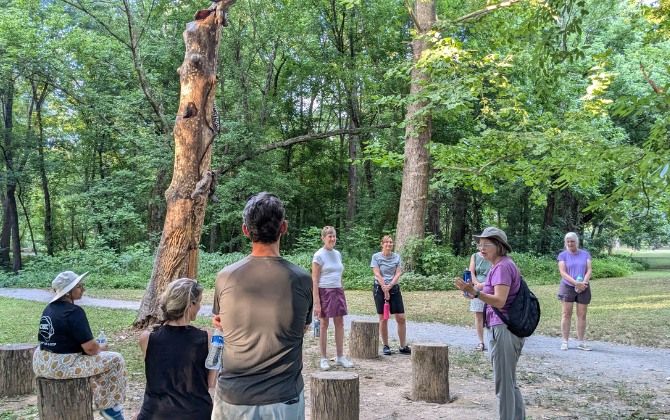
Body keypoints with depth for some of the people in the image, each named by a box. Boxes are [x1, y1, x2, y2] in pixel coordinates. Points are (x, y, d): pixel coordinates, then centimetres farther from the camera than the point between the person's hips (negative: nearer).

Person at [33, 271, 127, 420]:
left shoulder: (49, 308, 10)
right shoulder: (74, 312, -18)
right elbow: (90, 348, -19)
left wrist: (95, 347, 18)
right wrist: (101, 347, 5)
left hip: (41, 362, 9)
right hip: (61, 365, -9)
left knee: (96, 359, 30)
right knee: (115, 360, 0)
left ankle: (100, 401, 33)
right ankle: (109, 406, 11)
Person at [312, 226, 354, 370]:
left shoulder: (337, 254, 12)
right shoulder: (319, 255, -7)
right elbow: (314, 280, -11)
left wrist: (342, 293, 14)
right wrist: (316, 303, -15)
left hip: (338, 291, 6)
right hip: (324, 292, -6)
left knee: (340, 324, 7)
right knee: (324, 325, 1)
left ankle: (340, 357, 16)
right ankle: (324, 359, 10)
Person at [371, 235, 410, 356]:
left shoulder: (397, 257, 7)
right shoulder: (376, 257, -2)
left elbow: (398, 273, -1)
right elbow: (377, 274, -8)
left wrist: (389, 286, -16)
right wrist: (385, 290, -14)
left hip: (394, 288, 3)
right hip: (380, 289, -3)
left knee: (401, 318, -1)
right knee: (383, 319, 2)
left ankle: (403, 346, 9)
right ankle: (386, 346, 13)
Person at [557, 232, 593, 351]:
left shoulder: (585, 254, 9)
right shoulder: (563, 255, 2)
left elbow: (589, 270, 1)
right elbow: (563, 272, -7)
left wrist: (584, 283, -17)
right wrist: (576, 283, -20)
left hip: (583, 288, 2)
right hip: (567, 287, -2)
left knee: (582, 315, 4)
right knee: (566, 314, -2)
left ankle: (581, 342, 10)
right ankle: (564, 341, 1)